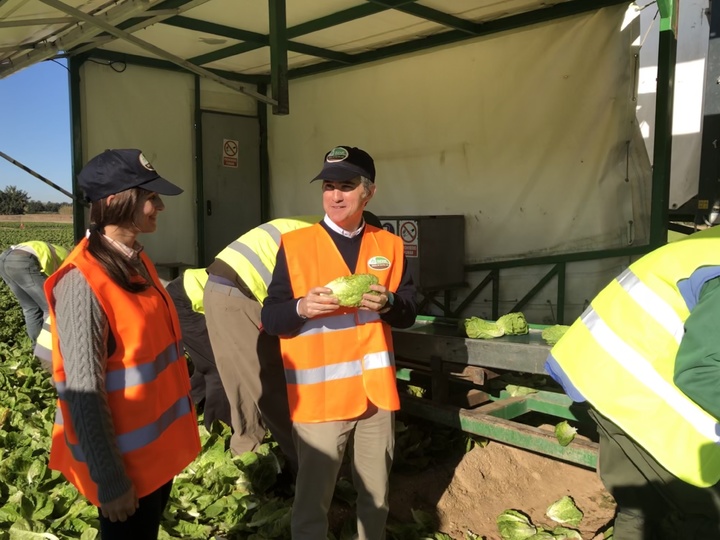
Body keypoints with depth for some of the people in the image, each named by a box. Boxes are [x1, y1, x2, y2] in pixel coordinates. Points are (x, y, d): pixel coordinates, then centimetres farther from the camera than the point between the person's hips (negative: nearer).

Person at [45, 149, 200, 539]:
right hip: (126, 457, -7)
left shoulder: (137, 261, 2)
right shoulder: (83, 282, -24)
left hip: (158, 443, 8)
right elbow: (84, 393, -23)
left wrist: (171, 429, 14)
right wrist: (110, 482, -18)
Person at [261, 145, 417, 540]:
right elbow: (269, 318, -4)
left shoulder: (389, 246, 4)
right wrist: (302, 307, -24)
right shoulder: (295, 244, -5)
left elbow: (408, 315, 6)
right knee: (312, 500, 10)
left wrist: (387, 303, -15)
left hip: (375, 392, 3)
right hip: (319, 396, -3)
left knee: (376, 496, 19)